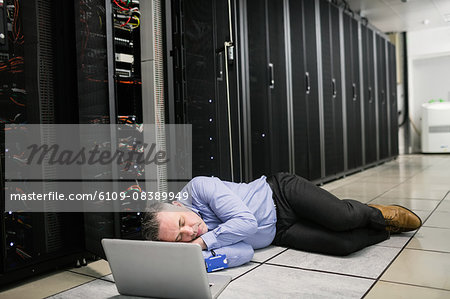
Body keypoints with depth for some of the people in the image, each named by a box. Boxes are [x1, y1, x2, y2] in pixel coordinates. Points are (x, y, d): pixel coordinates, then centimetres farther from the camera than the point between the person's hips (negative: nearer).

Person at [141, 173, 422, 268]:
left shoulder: (197, 187, -21)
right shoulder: (193, 242, -9)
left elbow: (245, 221, -27)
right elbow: (243, 254, -22)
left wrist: (202, 242, -25)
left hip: (282, 193, -2)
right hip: (279, 234, 2)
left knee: (342, 217, -24)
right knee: (342, 244, -17)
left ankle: (379, 213, 13)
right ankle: (384, 230, 16)